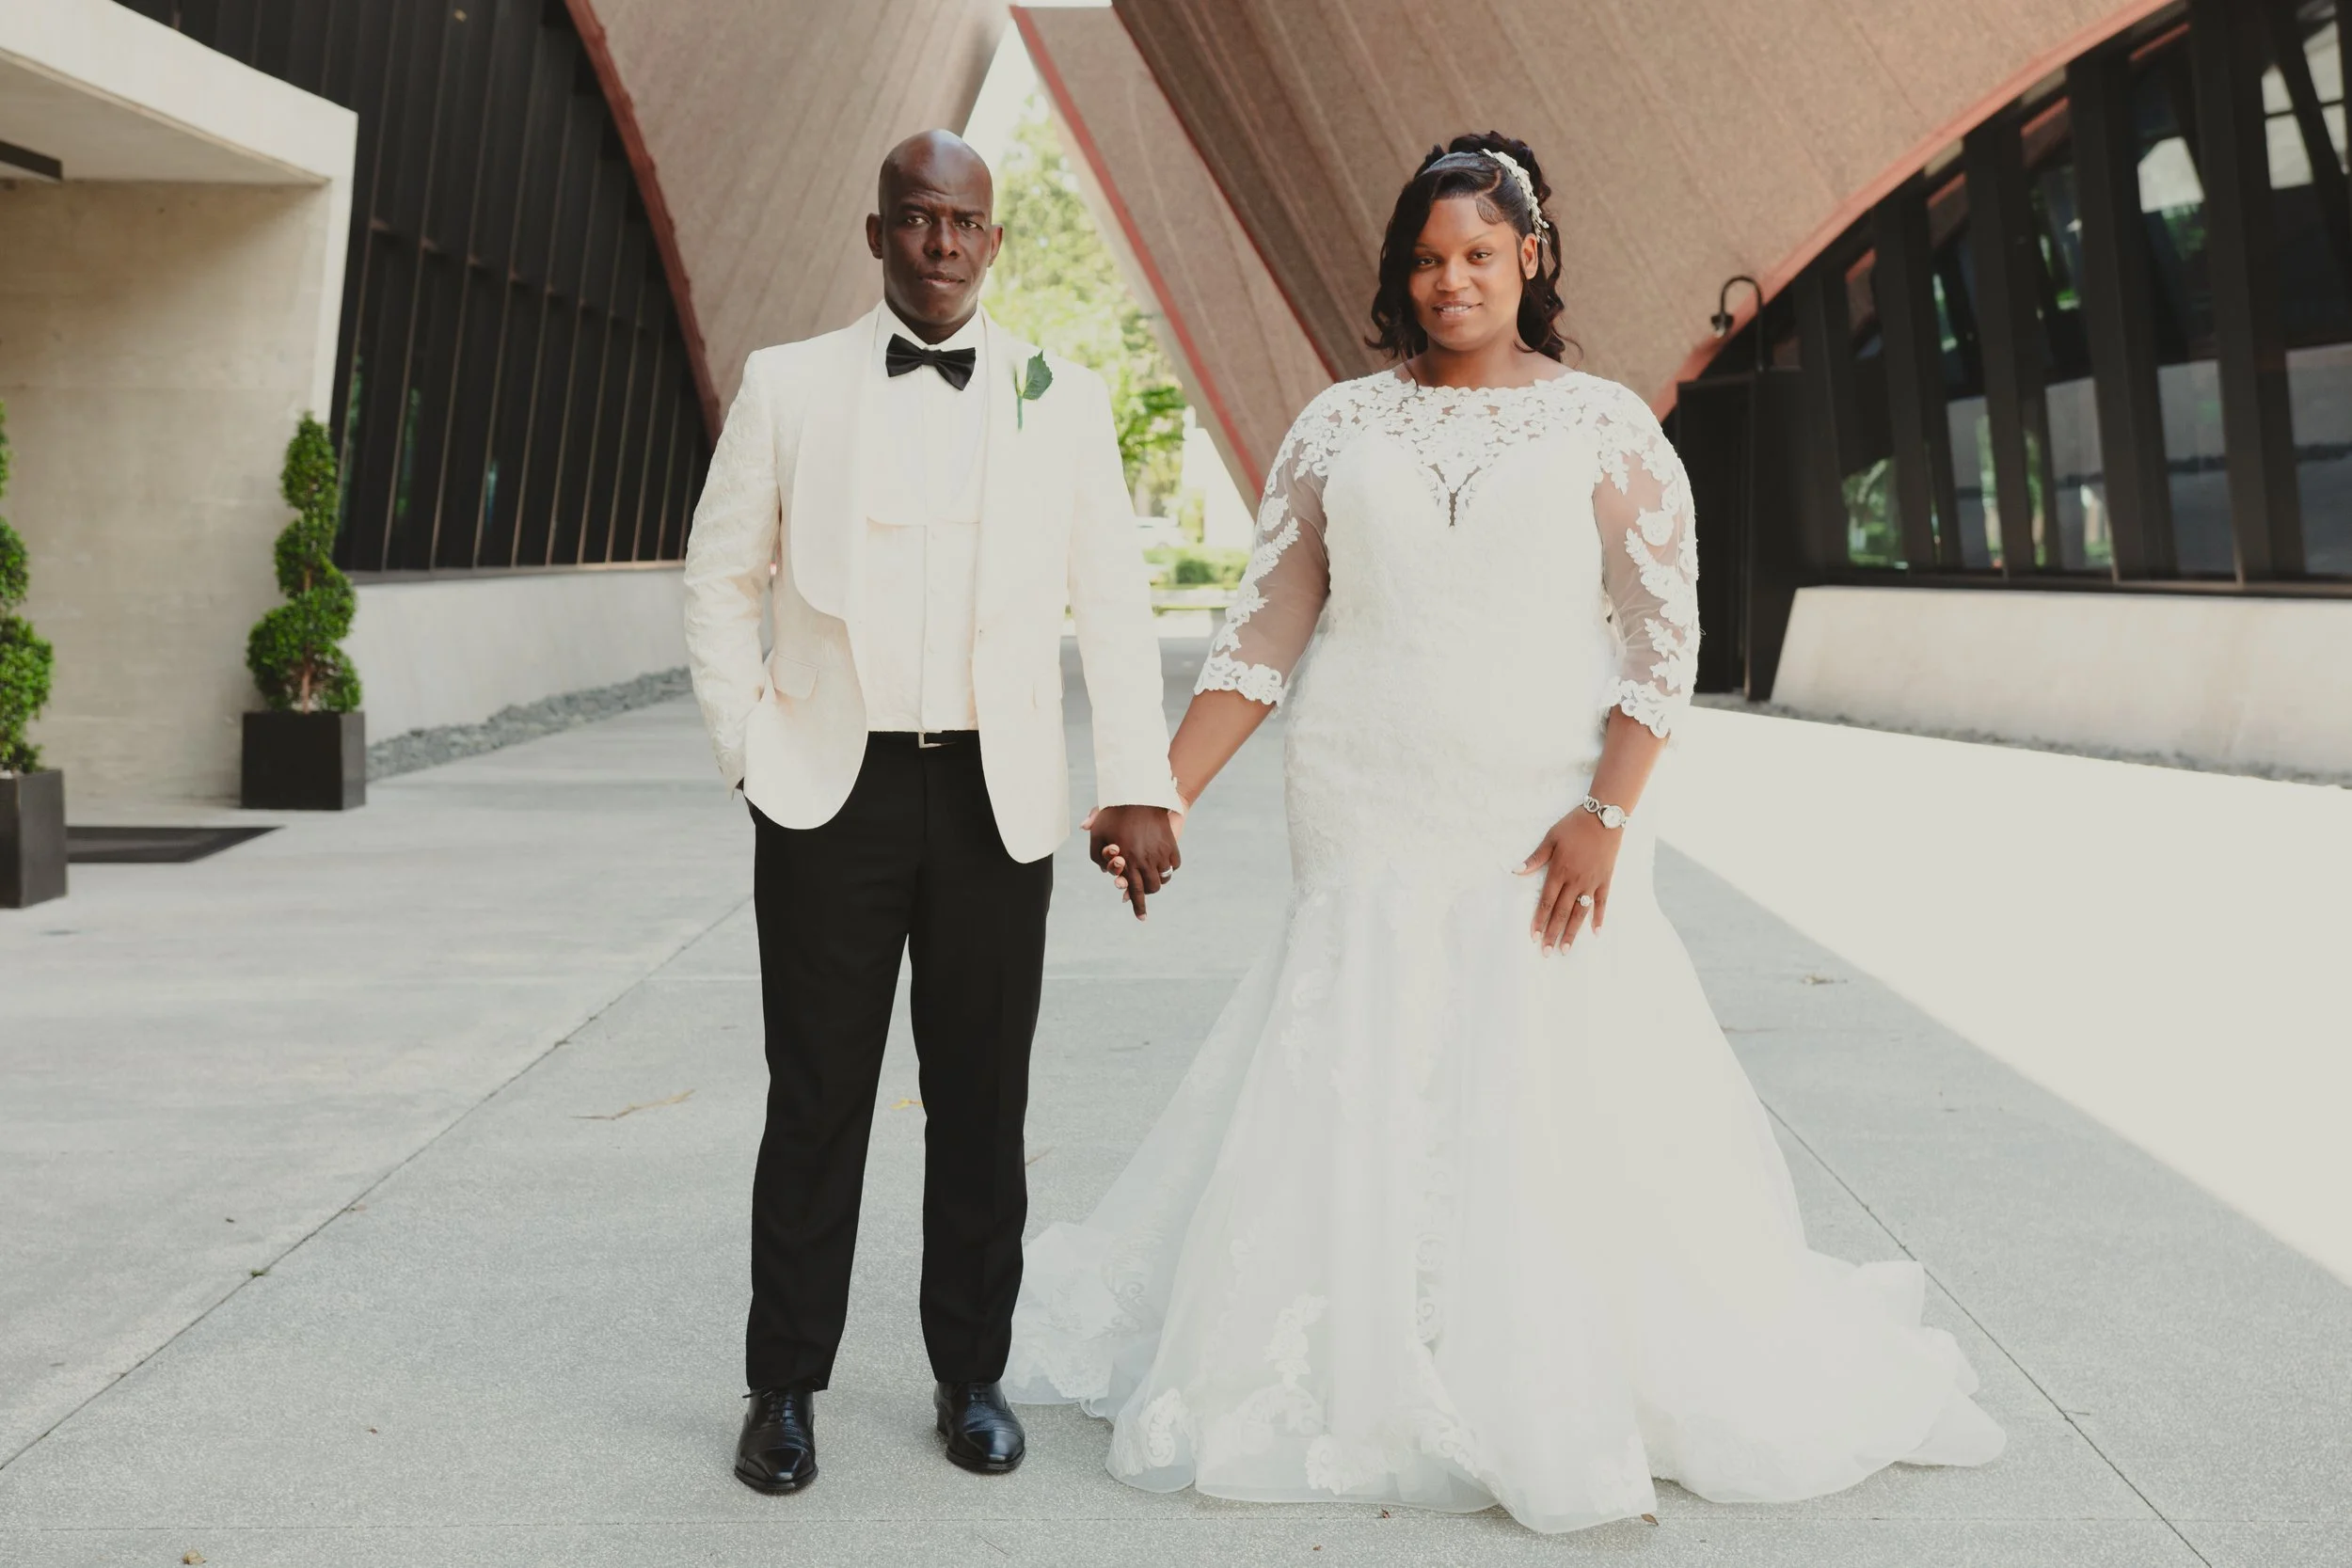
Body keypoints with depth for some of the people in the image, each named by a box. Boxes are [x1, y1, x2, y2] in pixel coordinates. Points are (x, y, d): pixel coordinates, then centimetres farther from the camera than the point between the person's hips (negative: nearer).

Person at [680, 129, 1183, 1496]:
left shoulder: (1064, 400, 4)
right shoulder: (788, 385, 4)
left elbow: (1114, 602, 1)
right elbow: (721, 578, 9)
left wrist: (1140, 784, -6)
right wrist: (747, 747, 1)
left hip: (997, 798, 1)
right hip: (831, 791, 0)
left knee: (982, 1102, 8)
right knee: (818, 1101, 5)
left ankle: (972, 1375, 22)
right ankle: (786, 1386, 18)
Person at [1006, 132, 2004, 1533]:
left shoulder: (1603, 427, 1)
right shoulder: (1341, 429, 6)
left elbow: (1667, 636, -3)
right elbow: (1265, 634, 6)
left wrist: (1607, 818, -13)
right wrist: (1163, 801, -1)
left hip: (1546, 840, -2)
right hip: (1371, 839, 2)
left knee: (1570, 1115, -2)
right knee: (1354, 1111, 4)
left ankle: (1569, 1400, 14)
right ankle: (1361, 1387, 21)